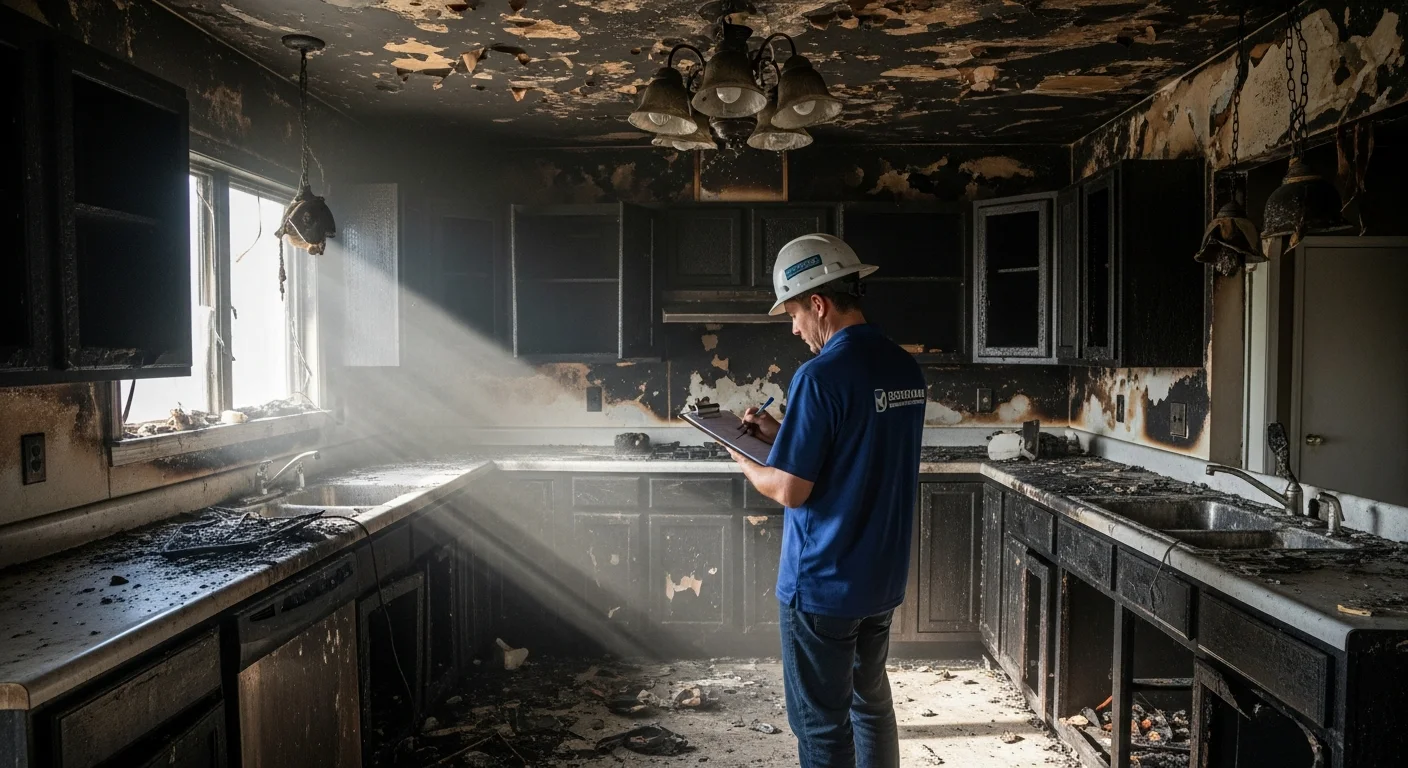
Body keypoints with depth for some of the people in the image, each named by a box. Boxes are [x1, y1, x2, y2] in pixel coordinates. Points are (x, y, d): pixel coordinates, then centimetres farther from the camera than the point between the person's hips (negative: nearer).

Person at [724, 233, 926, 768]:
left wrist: (744, 460, -1)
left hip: (822, 585, -8)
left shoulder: (820, 376, -21)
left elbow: (790, 491, -20)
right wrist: (781, 434, 12)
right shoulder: (906, 370, 3)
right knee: (871, 700, 23)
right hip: (883, 578, 8)